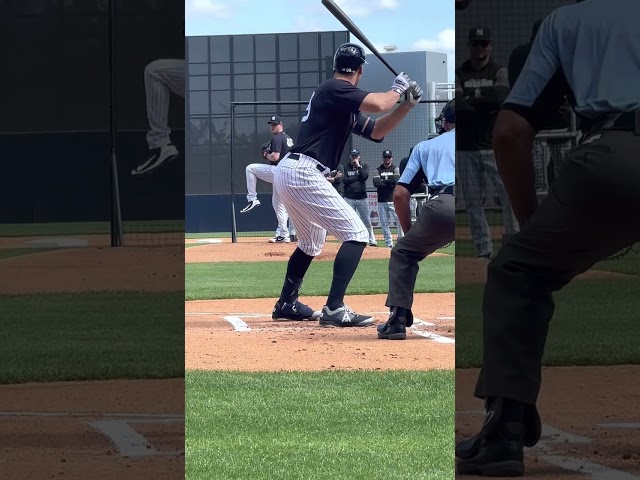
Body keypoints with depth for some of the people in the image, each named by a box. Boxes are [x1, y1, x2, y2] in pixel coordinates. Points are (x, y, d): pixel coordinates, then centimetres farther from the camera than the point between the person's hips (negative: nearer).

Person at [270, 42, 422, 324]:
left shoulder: (346, 107, 21)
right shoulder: (335, 89, -8)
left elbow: (376, 131, 23)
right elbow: (377, 104, -23)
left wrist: (407, 104, 14)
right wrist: (397, 90, -2)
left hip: (287, 174, 10)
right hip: (303, 174, -10)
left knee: (312, 242, 29)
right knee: (356, 234, -10)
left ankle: (286, 305, 35)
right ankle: (334, 310, -18)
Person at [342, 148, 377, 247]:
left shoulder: (364, 166, 8)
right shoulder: (346, 167, 7)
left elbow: (365, 176, -11)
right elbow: (344, 180, -7)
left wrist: (358, 166, -7)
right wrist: (357, 177, -8)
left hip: (362, 198, 0)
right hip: (349, 198, 0)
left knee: (367, 221, 3)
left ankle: (372, 240, 9)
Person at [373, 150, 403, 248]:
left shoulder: (395, 169, 5)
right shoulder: (378, 170, 9)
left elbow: (396, 181, -13)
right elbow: (376, 183, -7)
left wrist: (383, 181, -5)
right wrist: (390, 183, -9)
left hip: (394, 200, -2)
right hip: (382, 201, 2)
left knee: (399, 220, -10)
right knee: (384, 223, 1)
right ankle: (389, 244, 5)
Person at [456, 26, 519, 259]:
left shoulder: (500, 73, 5)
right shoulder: (458, 74, 7)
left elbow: (498, 98, -14)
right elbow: (457, 105, -8)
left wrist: (470, 101, -6)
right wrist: (485, 105, -10)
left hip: (495, 146, -1)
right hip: (466, 148, 2)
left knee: (510, 195, -8)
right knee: (472, 202, 2)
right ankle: (483, 252, 8)